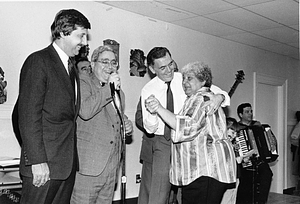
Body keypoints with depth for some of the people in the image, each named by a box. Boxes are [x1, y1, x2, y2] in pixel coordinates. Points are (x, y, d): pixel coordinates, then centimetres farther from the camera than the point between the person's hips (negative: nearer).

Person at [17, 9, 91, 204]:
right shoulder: (38, 62, -9)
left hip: (68, 162, 8)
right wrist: (37, 161, -18)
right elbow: (28, 116, -15)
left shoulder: (71, 67, 17)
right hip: (45, 164, -7)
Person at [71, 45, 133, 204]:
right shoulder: (83, 82, -3)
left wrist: (126, 125, 10)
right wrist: (109, 87, -16)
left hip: (112, 166, 7)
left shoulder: (119, 92, 19)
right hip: (88, 164, -7)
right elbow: (85, 111, -22)